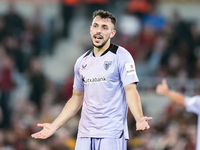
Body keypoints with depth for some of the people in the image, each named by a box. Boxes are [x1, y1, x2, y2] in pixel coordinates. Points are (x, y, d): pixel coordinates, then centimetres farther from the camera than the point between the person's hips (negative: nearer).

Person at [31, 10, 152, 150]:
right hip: (85, 135, 5)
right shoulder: (82, 62, 14)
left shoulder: (121, 56, -3)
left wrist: (139, 118, -27)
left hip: (112, 134, -5)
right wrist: (54, 126, 16)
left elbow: (131, 91, -11)